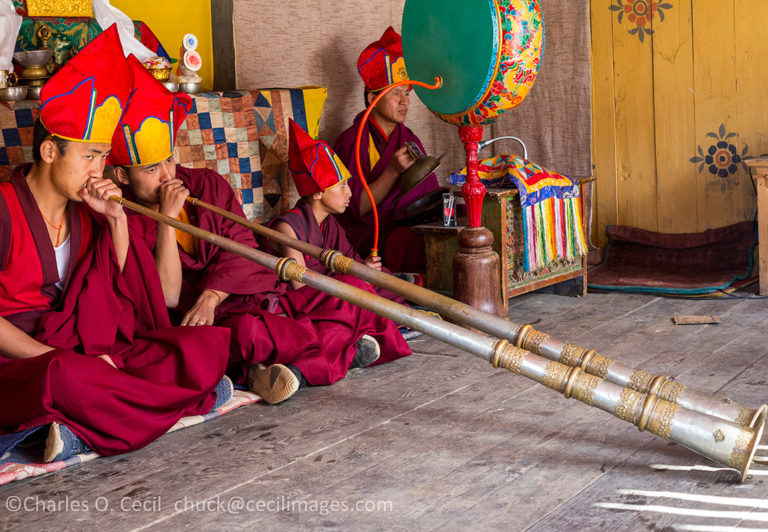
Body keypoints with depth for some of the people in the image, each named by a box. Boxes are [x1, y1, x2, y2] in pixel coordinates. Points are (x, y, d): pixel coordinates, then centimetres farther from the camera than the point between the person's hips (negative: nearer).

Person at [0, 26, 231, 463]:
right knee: (67, 377, -43)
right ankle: (179, 396, -23)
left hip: (86, 350, 7)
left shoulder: (85, 211, 9)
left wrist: (116, 219, -6)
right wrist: (60, 358, -23)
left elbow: (127, 292, 6)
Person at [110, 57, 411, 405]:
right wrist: (167, 220, -17)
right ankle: (348, 346, -26)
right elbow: (167, 298, -14)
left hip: (271, 296, 6)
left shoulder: (206, 184, 10)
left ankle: (297, 366, -25)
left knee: (354, 287, -11)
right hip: (223, 321, -6)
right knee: (249, 331, -40)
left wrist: (211, 296, -17)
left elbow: (240, 248, 1)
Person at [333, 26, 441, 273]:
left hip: (411, 227, 6)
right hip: (371, 233, -6)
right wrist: (393, 171, -20)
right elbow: (357, 208, -10)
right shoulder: (351, 141, -3)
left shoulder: (410, 140, 16)